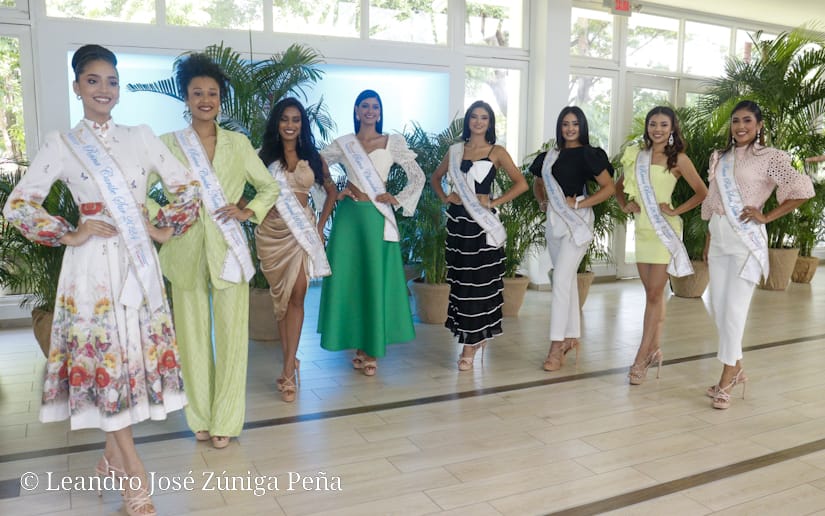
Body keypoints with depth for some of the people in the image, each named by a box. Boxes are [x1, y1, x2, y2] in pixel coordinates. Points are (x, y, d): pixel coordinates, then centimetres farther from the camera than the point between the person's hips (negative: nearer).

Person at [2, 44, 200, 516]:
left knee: (134, 352, 8)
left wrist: (167, 228, 2)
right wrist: (70, 235, -7)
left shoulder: (141, 137, 8)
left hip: (138, 262, 3)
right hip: (93, 264, -3)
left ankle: (114, 455, 28)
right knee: (104, 355, -2)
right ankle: (135, 476, 7)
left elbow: (187, 185, 10)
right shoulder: (62, 144, 2)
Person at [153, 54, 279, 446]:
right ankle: (200, 417, 22)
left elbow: (270, 187, 12)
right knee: (193, 336, 7)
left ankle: (225, 420, 14)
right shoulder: (168, 143, 3)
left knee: (231, 335, 2)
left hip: (228, 249, 1)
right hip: (186, 250, 0)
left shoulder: (238, 143, 7)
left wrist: (249, 212, -3)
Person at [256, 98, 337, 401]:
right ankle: (290, 363, 16)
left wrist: (321, 224, 9)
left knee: (296, 295, -9)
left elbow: (331, 191, 15)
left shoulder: (312, 157, 7)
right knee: (281, 296, 7)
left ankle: (288, 368, -7)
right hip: (272, 231, 0)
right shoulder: (265, 156, 3)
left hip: (302, 230, 0)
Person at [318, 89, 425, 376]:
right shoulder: (343, 144, 6)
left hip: (377, 216, -1)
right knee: (348, 278, 3)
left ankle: (372, 348, 10)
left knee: (377, 278, -1)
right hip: (349, 215, 2)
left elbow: (418, 177, 4)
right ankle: (358, 345, 16)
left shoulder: (393, 143, 3)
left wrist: (397, 200, -4)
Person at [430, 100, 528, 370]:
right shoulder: (455, 150, 11)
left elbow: (521, 183, -5)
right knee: (459, 280, 7)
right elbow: (435, 178, 23)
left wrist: (494, 202, -7)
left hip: (482, 222, -4)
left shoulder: (497, 152, 1)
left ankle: (470, 346, 4)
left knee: (478, 282, -2)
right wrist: (444, 197, 6)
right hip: (457, 219, 4)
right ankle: (474, 337, 22)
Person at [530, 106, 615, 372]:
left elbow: (609, 187, -9)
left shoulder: (588, 154, -4)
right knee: (567, 279, 13)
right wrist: (542, 200, 7)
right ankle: (572, 336, 24)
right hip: (554, 220, 7)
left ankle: (557, 346, -9)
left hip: (576, 221, -7)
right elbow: (537, 183, 26)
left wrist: (579, 204, -13)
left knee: (561, 279, -13)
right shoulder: (550, 155, 13)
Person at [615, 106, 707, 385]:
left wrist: (676, 210, -7)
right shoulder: (636, 154, 9)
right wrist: (624, 205, 3)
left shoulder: (678, 159, -3)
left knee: (654, 293, -5)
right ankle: (655, 349, 22)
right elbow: (619, 185, 19)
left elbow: (702, 192, -1)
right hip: (641, 229, 5)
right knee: (653, 292, 12)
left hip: (664, 230, -5)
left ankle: (641, 358, -2)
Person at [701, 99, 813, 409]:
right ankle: (736, 370, 24)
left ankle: (726, 382, 3)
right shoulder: (720, 158, 13)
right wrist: (707, 242, 13)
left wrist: (767, 217, -10)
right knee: (718, 308, 8)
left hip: (745, 240, -6)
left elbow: (803, 190, -13)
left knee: (734, 310, -6)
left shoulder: (770, 157, -5)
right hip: (718, 238, 6)